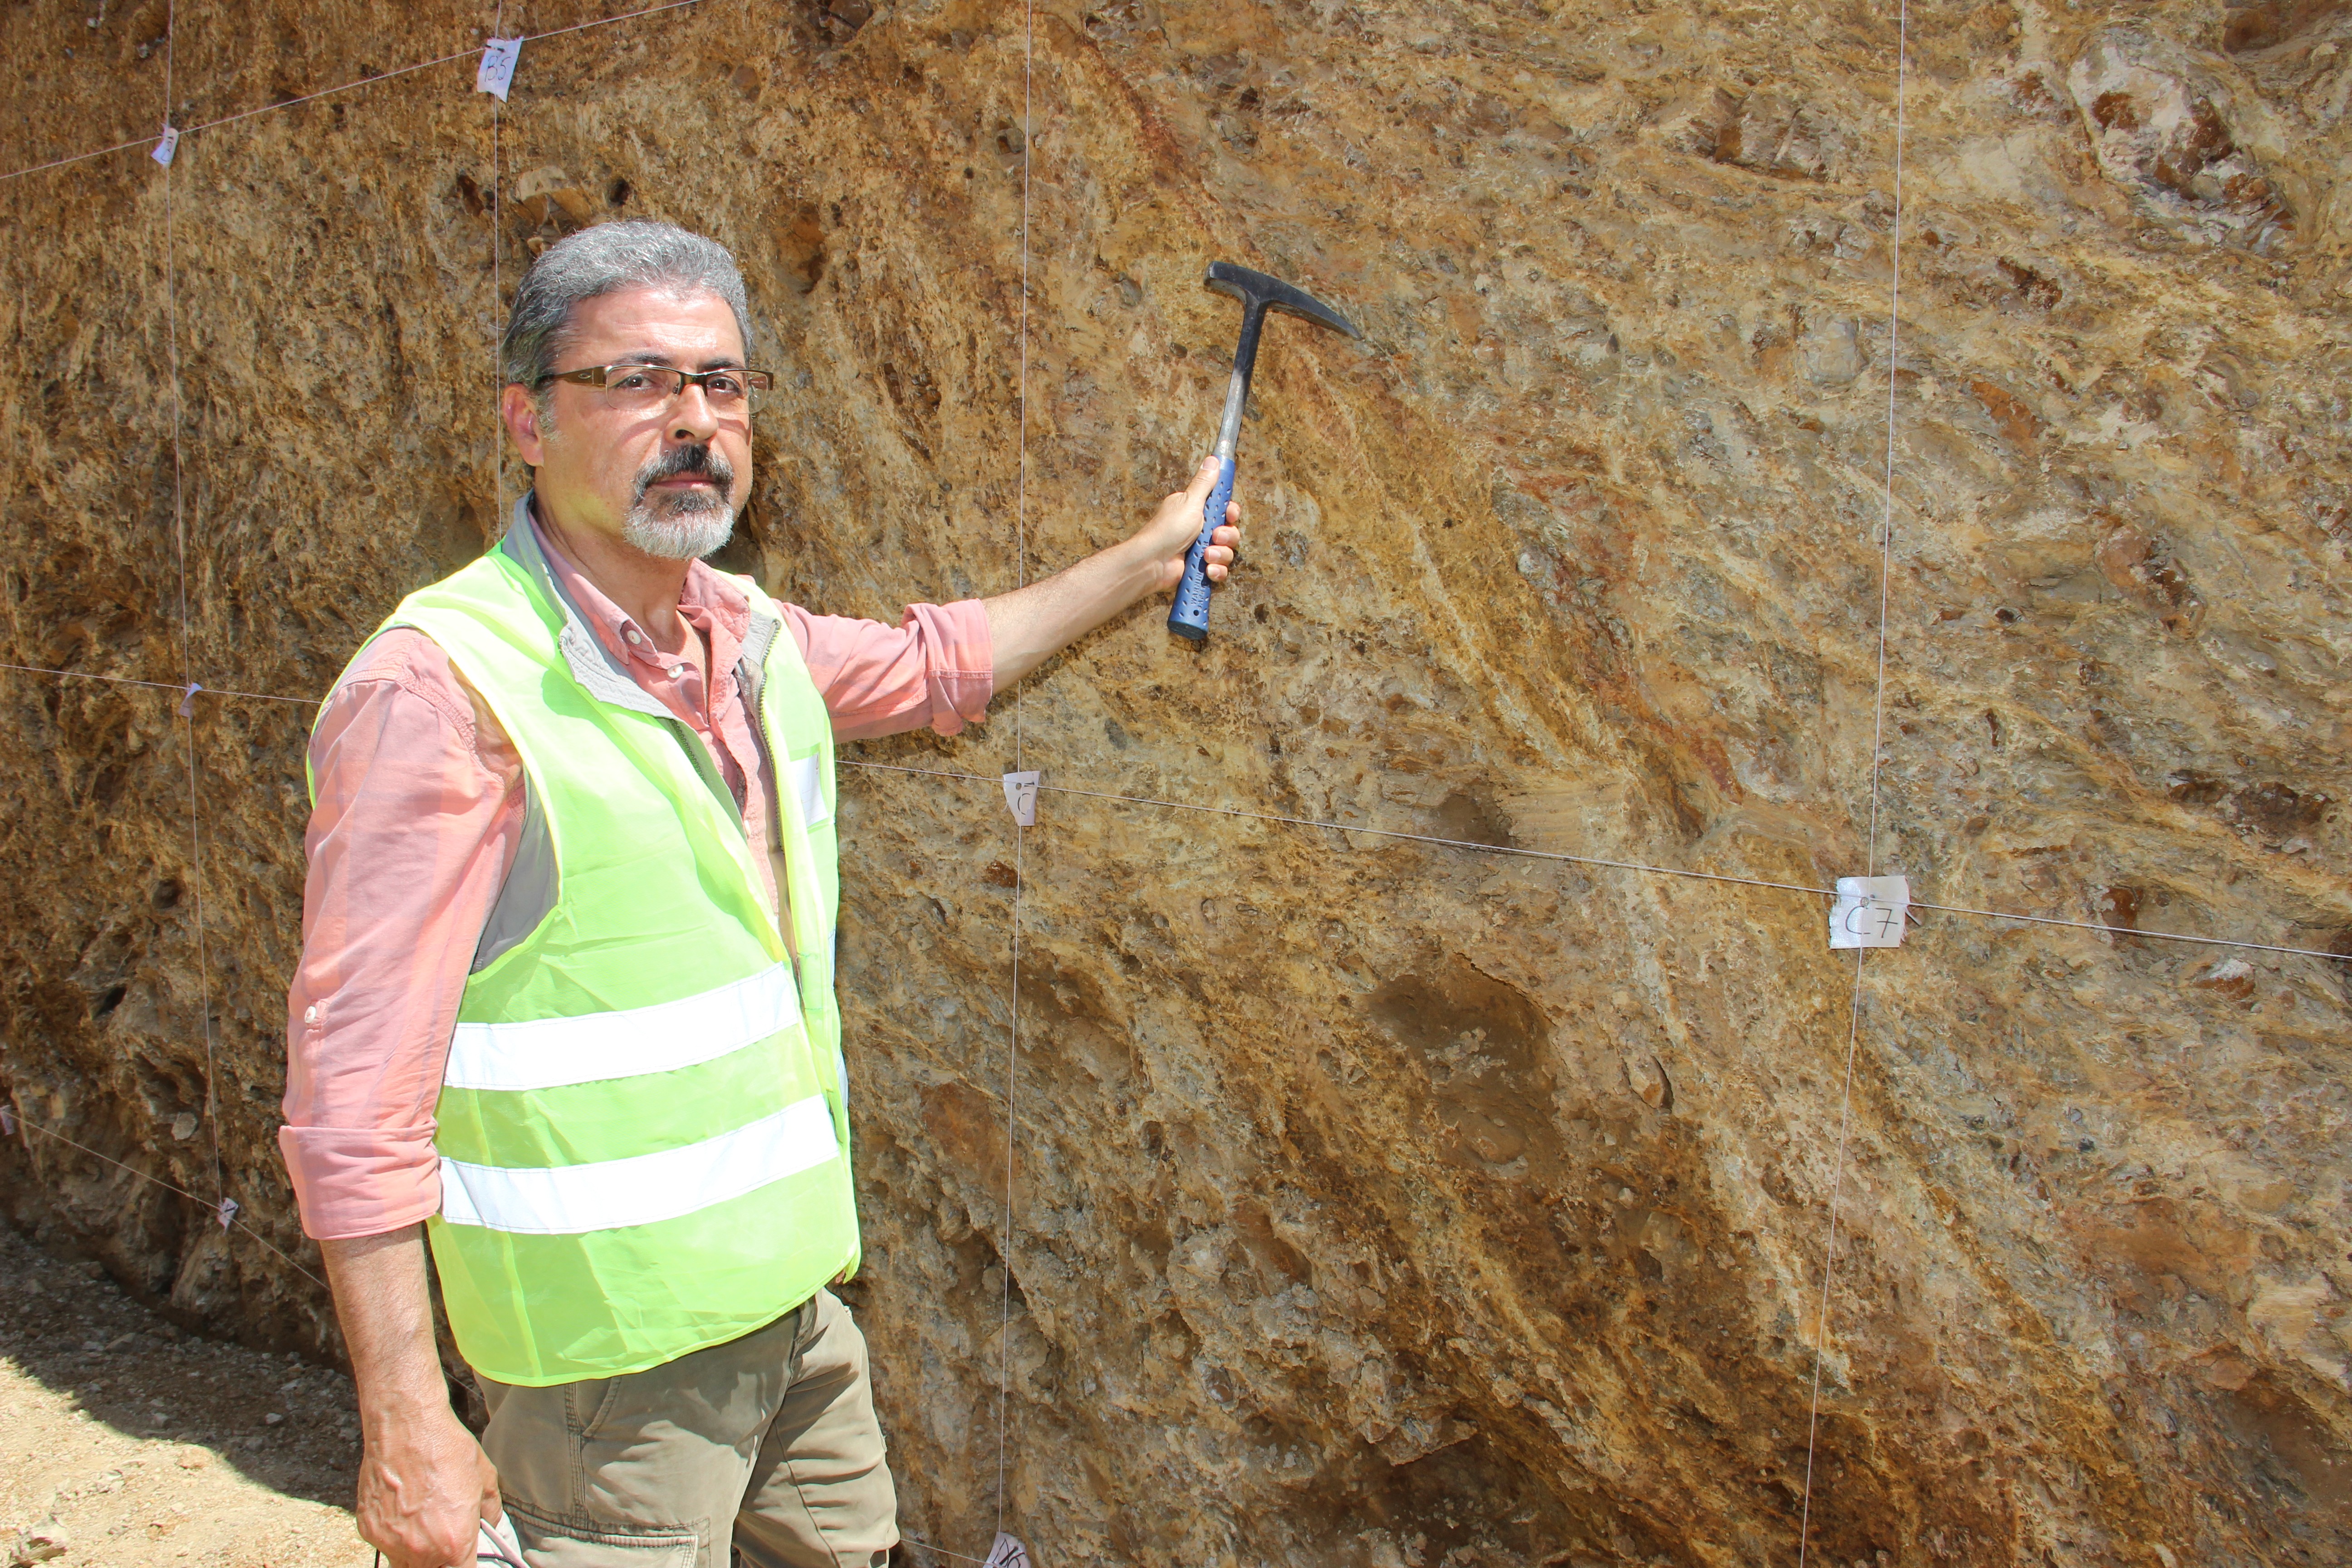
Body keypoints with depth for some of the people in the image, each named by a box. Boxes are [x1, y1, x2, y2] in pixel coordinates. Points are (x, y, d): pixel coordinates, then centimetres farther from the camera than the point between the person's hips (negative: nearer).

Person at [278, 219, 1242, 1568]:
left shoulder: (755, 638, 3)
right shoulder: (443, 685, -20)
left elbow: (934, 664, 23)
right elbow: (355, 1086, -20)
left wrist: (1149, 560, 27)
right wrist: (406, 1424, -19)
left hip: (798, 1294, 8)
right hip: (612, 1349, -7)